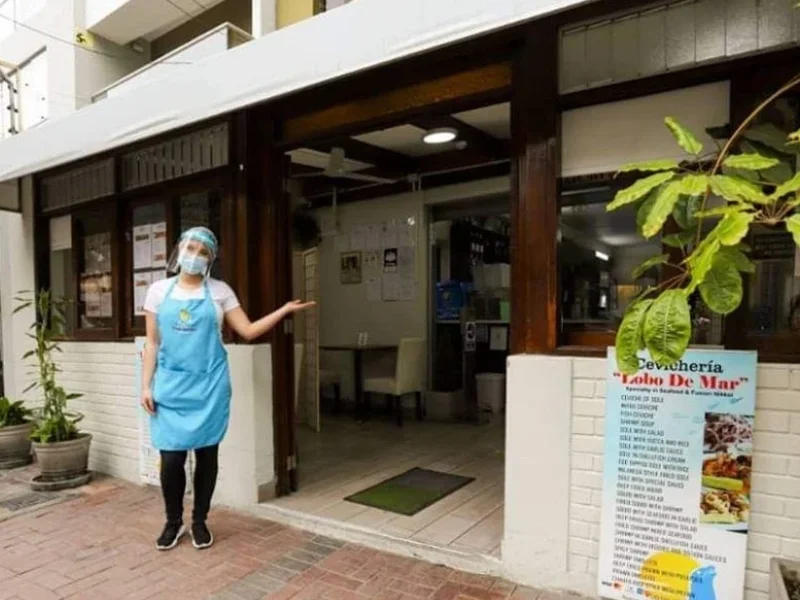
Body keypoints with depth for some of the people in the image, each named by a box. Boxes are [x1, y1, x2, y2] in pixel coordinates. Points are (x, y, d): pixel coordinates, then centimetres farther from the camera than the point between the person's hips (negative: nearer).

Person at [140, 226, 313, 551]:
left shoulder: (220, 291, 3)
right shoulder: (159, 290, 6)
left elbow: (248, 330, 1)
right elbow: (152, 344, 7)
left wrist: (284, 310, -6)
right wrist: (146, 385, 1)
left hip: (209, 385, 0)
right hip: (171, 385, 0)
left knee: (206, 454, 7)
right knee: (171, 458, 0)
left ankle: (199, 521, 27)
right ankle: (174, 521, 25)